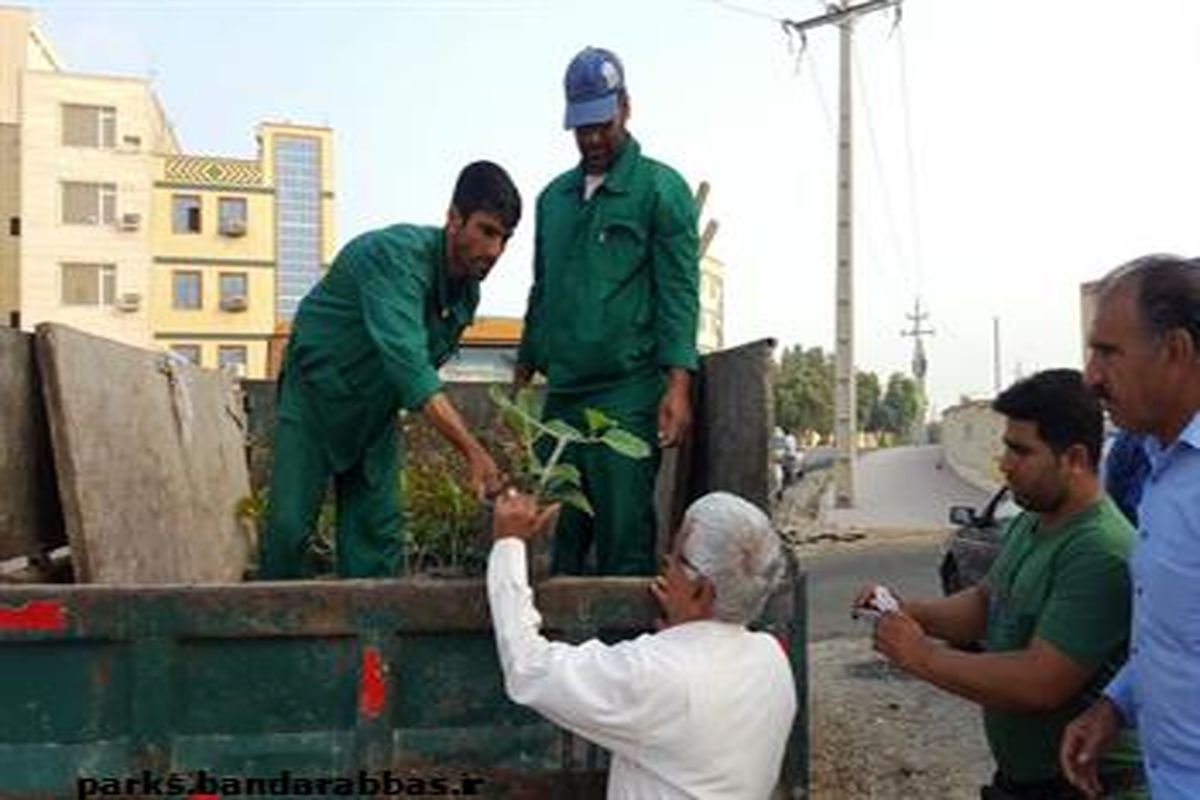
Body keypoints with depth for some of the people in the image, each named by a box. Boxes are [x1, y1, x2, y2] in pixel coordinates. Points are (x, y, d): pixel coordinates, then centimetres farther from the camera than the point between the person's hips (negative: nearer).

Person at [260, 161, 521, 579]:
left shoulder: (468, 287, -6)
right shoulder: (397, 254, -31)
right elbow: (406, 360, -43)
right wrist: (472, 450, -50)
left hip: (377, 410, 6)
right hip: (316, 392, -6)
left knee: (379, 533, 2)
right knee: (290, 525, -6)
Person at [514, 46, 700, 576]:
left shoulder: (660, 189, -1)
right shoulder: (554, 197, 18)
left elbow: (679, 292, -8)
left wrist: (678, 384, -18)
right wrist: (522, 376, 19)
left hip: (628, 394, -6)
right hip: (561, 395, 6)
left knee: (624, 536, -3)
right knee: (560, 533, 9)